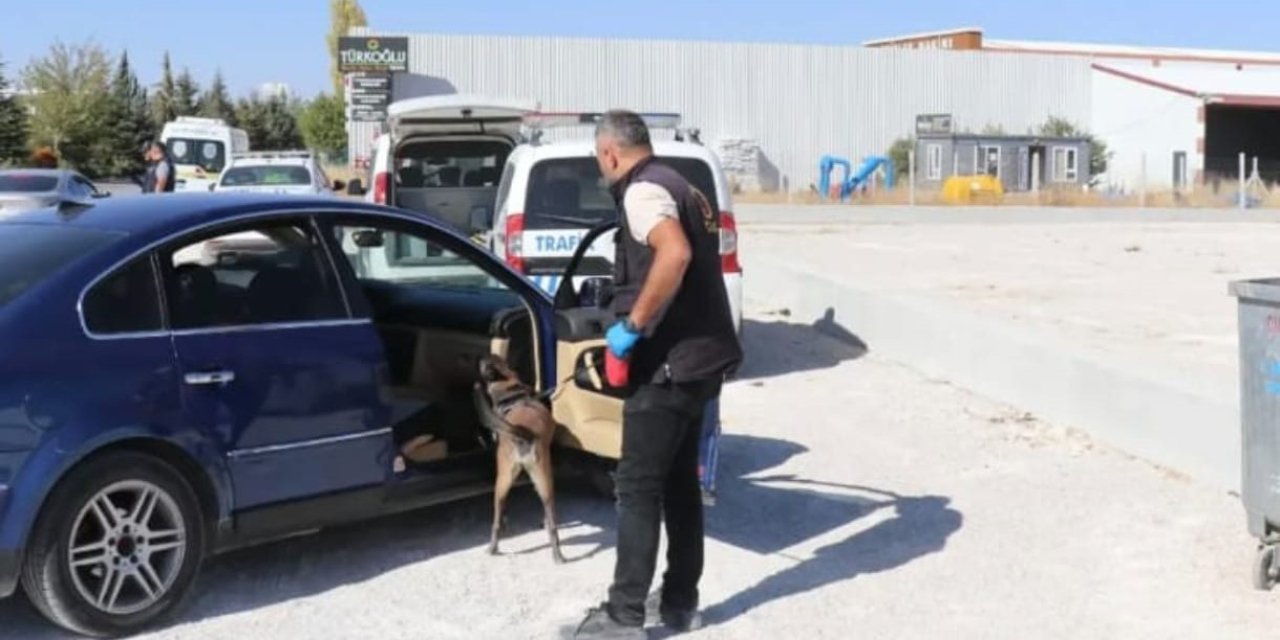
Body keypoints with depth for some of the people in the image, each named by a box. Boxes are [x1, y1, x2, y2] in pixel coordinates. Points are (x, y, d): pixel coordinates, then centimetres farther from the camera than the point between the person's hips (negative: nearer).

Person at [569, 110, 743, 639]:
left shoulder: (643, 191, -13)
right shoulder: (678, 186, 17)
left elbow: (675, 254, -31)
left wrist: (633, 324, -24)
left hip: (670, 362, -10)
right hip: (699, 356, 10)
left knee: (638, 487, -3)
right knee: (680, 480, 16)